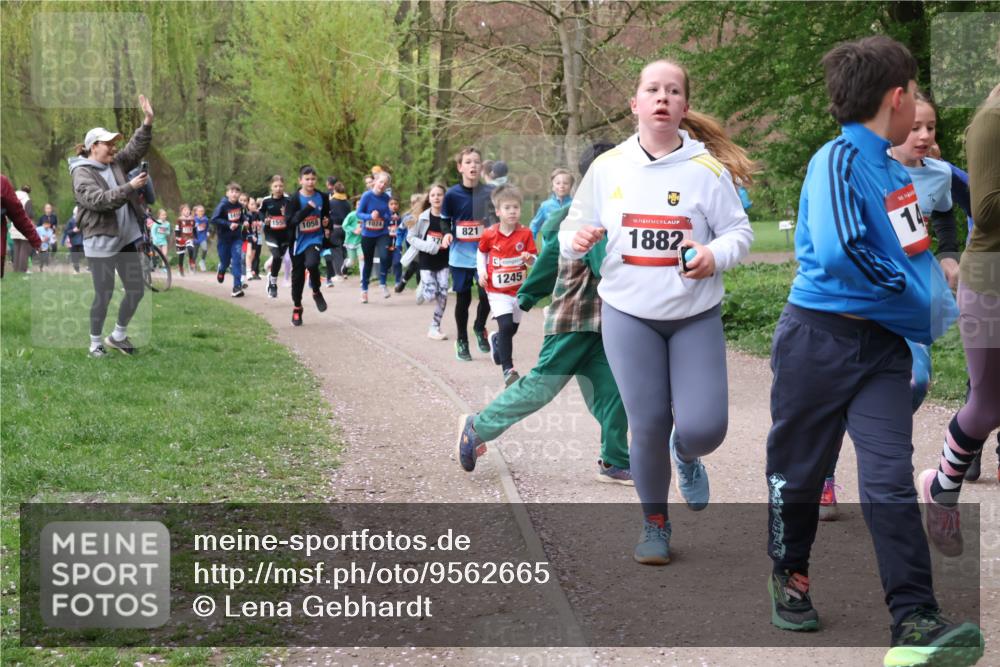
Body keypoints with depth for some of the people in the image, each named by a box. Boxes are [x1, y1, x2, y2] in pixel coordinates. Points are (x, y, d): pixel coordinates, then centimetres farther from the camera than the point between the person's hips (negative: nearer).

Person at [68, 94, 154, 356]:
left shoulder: (116, 164, 10)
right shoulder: (82, 174, -13)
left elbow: (136, 148, 8)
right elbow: (100, 200, -25)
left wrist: (147, 122, -6)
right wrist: (130, 187, -27)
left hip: (126, 239, 7)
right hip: (100, 243, -7)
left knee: (136, 290, 10)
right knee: (103, 295, -1)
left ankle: (118, 335, 28)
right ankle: (95, 343, 15)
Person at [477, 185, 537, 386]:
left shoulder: (525, 233, -6)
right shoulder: (489, 235, -8)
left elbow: (535, 258, -5)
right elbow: (481, 253, 11)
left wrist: (529, 258, -27)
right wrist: (482, 271, -3)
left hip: (518, 288, 3)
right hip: (497, 290, -3)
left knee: (512, 328, 16)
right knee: (506, 325, -19)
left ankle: (496, 340, 52)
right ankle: (508, 369, -16)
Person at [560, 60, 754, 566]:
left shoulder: (708, 169, -6)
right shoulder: (607, 167, 1)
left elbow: (740, 231, -2)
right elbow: (575, 227, 10)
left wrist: (716, 254, -23)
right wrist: (576, 241, -14)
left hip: (695, 316, -1)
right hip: (628, 315, 1)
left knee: (703, 428, -9)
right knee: (648, 424, 0)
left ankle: (686, 454, 30)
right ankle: (654, 524, 23)